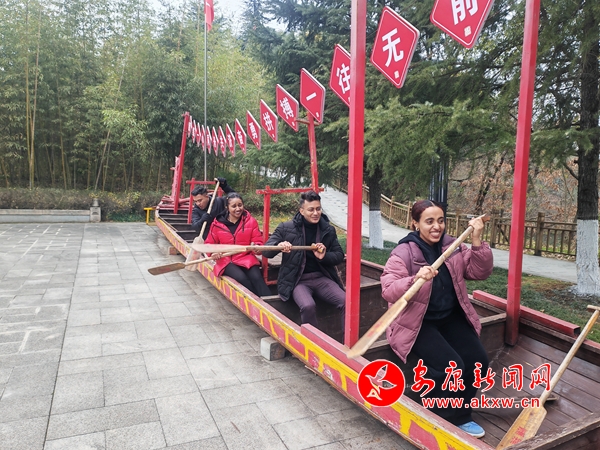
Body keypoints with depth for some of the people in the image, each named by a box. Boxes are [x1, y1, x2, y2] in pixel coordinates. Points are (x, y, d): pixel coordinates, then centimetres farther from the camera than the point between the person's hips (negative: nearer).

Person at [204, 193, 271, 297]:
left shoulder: (251, 221, 2)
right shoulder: (217, 223, 1)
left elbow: (258, 242, 4)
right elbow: (209, 244, 10)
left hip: (246, 258, 1)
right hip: (226, 260, -1)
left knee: (257, 278, -29)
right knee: (242, 278, -30)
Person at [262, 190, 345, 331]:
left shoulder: (328, 229, 7)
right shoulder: (286, 228, -1)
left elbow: (339, 255, 12)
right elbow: (266, 251, 1)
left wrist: (324, 256, -11)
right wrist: (279, 246, -23)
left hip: (321, 277, 3)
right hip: (297, 280, -3)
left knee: (346, 302, -21)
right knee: (308, 306, -33)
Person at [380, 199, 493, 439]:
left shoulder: (453, 246, 2)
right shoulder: (403, 253, -16)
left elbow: (480, 272, 0)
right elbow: (388, 291, -25)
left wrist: (477, 241, -14)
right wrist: (416, 280, -42)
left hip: (451, 317, 6)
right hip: (417, 322, -6)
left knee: (478, 361, -10)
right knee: (451, 366, -22)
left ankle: (459, 415, 18)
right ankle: (444, 421, 8)